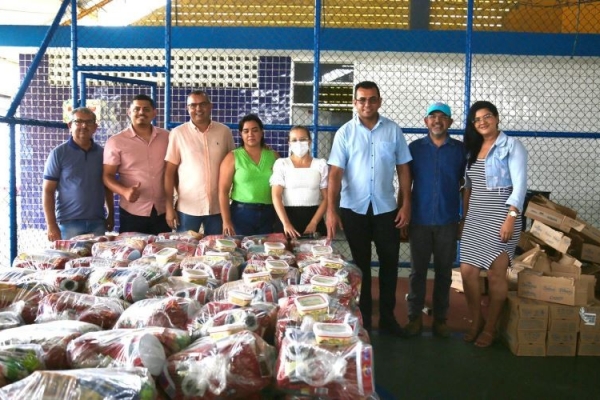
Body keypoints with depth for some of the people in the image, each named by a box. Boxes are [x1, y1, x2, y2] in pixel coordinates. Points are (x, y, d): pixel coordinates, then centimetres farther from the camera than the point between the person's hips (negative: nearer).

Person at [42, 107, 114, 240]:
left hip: (97, 222, 3)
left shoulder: (102, 153, 8)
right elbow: (48, 191, -4)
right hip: (69, 222, -3)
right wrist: (51, 225, -9)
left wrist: (110, 214, 12)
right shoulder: (58, 153, -2)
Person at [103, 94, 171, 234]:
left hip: (162, 211, 3)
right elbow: (107, 176, -5)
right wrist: (124, 191, -23)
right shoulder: (116, 141, -4)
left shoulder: (166, 137, 6)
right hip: (132, 213, -3)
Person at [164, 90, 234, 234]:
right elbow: (169, 172, -2)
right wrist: (169, 206, -5)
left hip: (218, 206, 2)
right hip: (187, 207, -1)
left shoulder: (224, 132, 2)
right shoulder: (178, 133, -3)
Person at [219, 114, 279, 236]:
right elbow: (223, 190, -5)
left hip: (268, 214, 3)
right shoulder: (233, 157, -1)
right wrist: (226, 221, -11)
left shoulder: (273, 156, 7)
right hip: (242, 213, -2)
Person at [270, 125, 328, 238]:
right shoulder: (281, 164, 3)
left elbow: (326, 197, 3)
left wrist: (314, 223, -9)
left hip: (313, 216, 1)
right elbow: (276, 196, -4)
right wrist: (286, 223, -16)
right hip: (289, 216, -1)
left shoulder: (320, 164, 5)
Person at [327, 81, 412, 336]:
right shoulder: (345, 133, -3)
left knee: (389, 263, 8)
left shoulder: (393, 130, 2)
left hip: (386, 208, 1)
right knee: (361, 265, 10)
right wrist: (331, 210, -16)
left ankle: (387, 317, 23)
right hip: (354, 208, -1)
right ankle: (362, 319, 23)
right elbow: (335, 173, -8)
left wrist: (406, 204, -1)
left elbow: (403, 169, 5)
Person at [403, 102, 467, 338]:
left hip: (448, 221, 0)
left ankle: (440, 318, 20)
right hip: (419, 220, 0)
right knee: (418, 271, 6)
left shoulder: (460, 149, 3)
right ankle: (415, 317, 16)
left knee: (444, 272, 8)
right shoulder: (414, 148, 3)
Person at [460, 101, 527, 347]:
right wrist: (465, 216, 14)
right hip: (475, 218, 6)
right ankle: (476, 322, 21)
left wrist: (510, 217, -21)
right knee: (467, 271, 2)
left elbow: (520, 185, -13)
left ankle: (490, 328, 15)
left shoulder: (511, 146, -5)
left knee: (495, 275, -1)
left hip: (500, 217, -6)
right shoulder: (472, 148, 14)